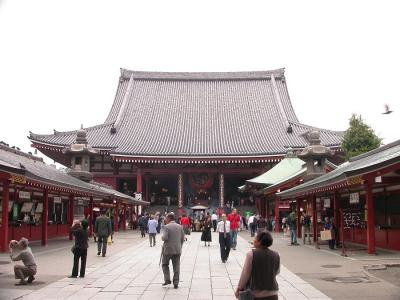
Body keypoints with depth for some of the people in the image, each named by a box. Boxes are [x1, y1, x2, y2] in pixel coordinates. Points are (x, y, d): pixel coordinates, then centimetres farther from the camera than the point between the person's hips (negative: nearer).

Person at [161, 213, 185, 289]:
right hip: (177, 250, 4)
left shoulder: (166, 227, -11)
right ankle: (176, 283, 8)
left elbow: (165, 238, -21)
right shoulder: (180, 227, 5)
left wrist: (162, 237, 1)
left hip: (168, 249, -4)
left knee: (165, 264, 14)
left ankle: (167, 280, 5)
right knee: (176, 266, 7)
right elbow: (182, 238, 7)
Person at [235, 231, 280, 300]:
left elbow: (245, 274, -8)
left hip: (255, 294, -3)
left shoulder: (251, 254, -13)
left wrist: (239, 288, 3)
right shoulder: (276, 256, -2)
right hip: (272, 294, 3)